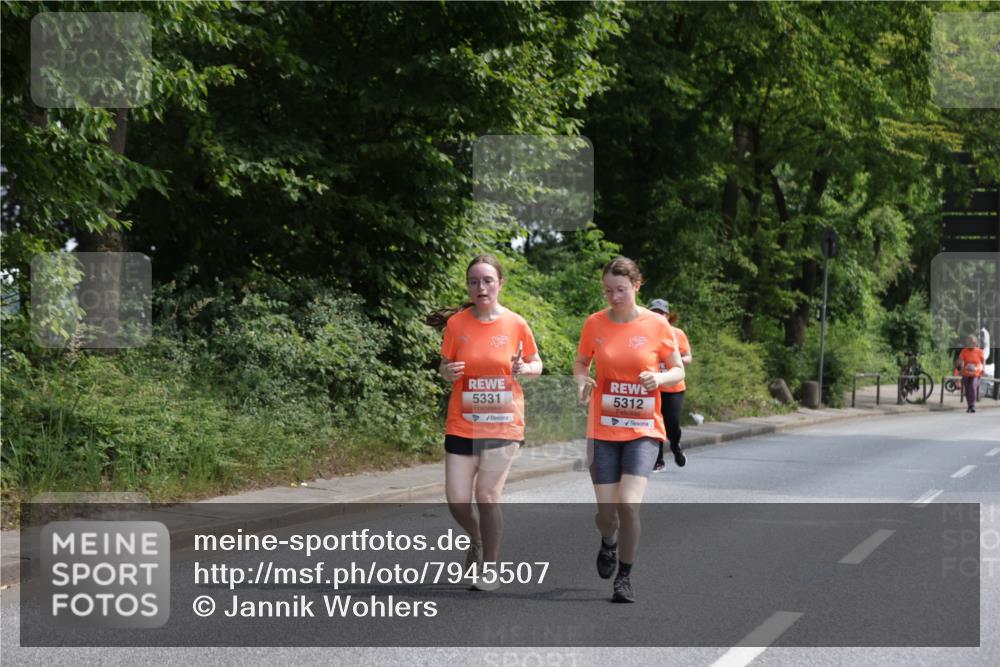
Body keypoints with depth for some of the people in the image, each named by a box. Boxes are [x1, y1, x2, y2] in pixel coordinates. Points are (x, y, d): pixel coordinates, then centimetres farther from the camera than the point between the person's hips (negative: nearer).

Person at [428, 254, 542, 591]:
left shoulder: (516, 324, -4)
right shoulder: (457, 323, -2)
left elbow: (536, 365, 8)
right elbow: (444, 367, 8)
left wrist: (525, 369, -15)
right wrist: (447, 371, -16)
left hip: (503, 424, -2)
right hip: (462, 424, 2)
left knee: (487, 496, -8)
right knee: (457, 499, 0)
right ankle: (478, 540, 33)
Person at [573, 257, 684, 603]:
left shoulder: (656, 325, -4)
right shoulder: (594, 324, -1)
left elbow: (678, 370, 4)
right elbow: (581, 363, 14)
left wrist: (659, 378, -18)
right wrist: (582, 380, -9)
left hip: (643, 430, -1)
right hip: (603, 430, 1)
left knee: (629, 503, -17)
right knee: (606, 511, -1)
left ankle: (625, 577, 3)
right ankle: (608, 542, 37)